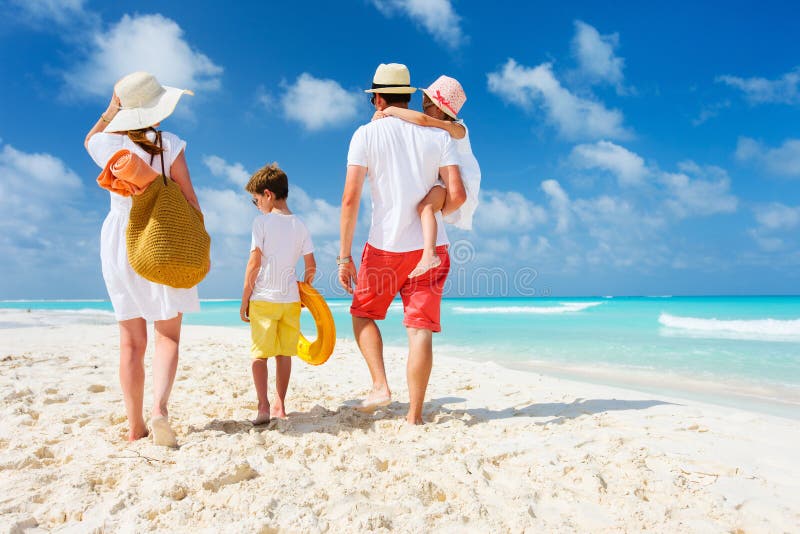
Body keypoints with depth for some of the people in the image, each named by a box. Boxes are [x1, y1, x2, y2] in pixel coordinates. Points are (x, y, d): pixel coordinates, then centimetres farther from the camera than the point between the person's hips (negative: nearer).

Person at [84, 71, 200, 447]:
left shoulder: (106, 144, 3)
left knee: (131, 340, 8)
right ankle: (159, 408, -18)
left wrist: (111, 109, 19)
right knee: (168, 335, 3)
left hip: (118, 242, 3)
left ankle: (135, 427, 11)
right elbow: (188, 199, -6)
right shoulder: (169, 145, -6)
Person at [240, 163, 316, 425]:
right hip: (290, 298, 4)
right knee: (284, 353, 11)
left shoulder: (262, 222, -6)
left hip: (263, 298, -4)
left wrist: (244, 300, -3)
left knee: (260, 353, 2)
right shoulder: (300, 225, 6)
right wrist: (304, 288, 21)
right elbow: (311, 267, 5)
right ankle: (279, 405, 18)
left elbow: (254, 264, -9)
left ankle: (263, 406, -3)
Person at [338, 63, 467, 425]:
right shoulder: (439, 136, 6)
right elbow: (457, 195, -3)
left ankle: (380, 385, 8)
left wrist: (344, 256, -5)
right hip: (431, 248, 2)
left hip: (385, 246, -2)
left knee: (363, 313, 20)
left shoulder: (367, 134, 0)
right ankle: (415, 415, 6)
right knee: (420, 329, 3)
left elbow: (350, 198, -8)